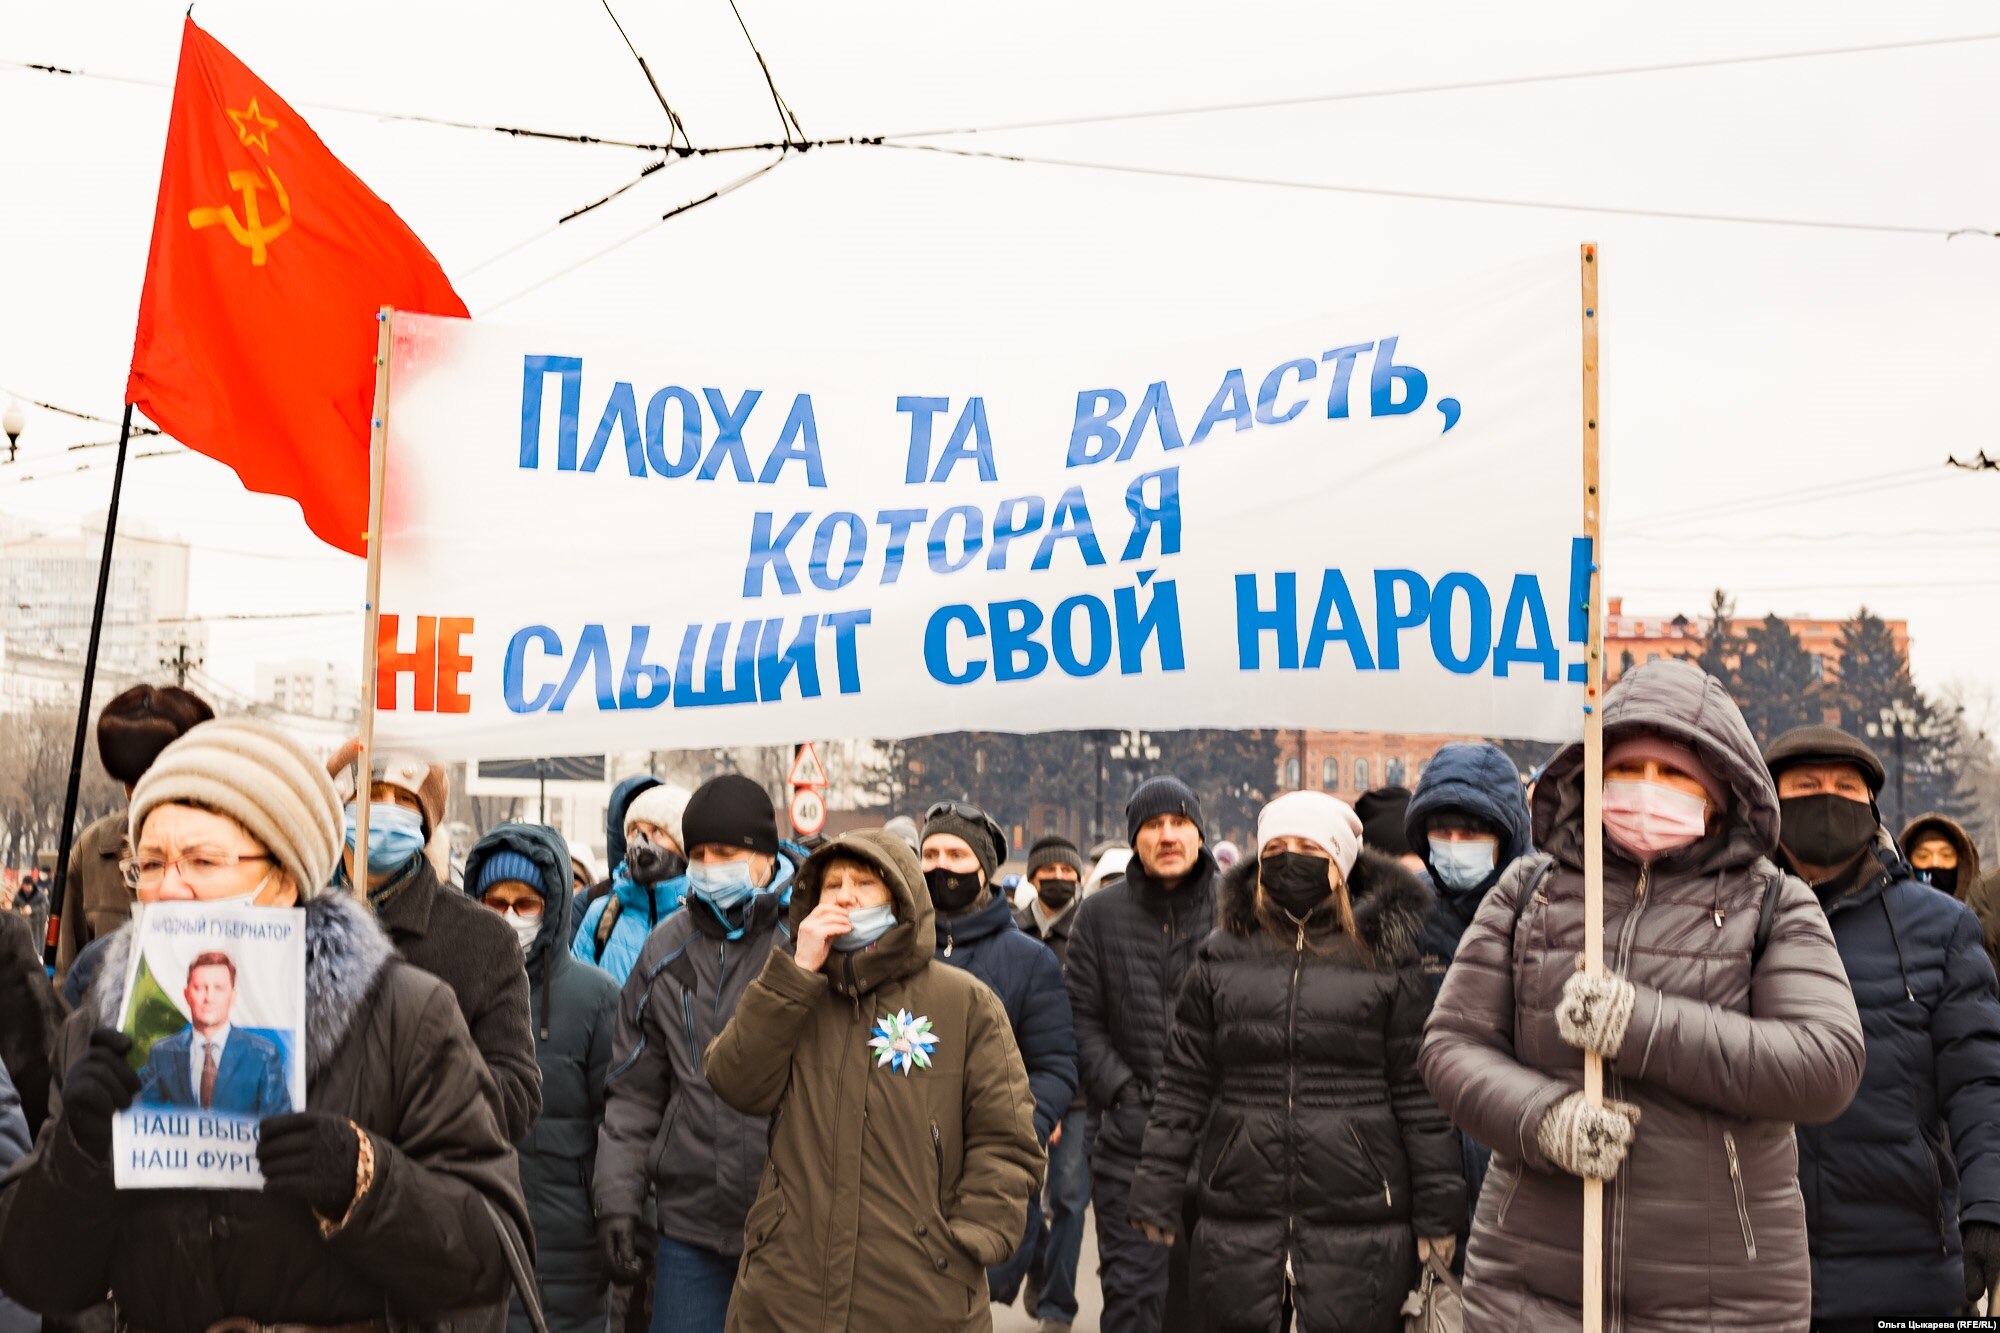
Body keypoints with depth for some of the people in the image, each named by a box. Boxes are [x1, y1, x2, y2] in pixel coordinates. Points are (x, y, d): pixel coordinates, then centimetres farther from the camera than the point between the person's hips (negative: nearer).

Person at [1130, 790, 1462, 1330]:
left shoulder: (1385, 960, 3)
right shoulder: (1221, 959, 9)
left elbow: (1419, 1092, 2)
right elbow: (1183, 1087, 10)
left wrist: (1437, 1212, 0)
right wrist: (1156, 1196, 6)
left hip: (1359, 1228, -2)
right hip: (1238, 1227, 2)